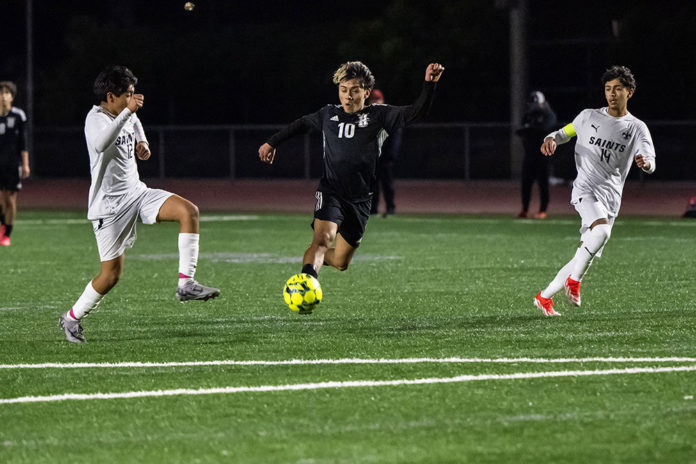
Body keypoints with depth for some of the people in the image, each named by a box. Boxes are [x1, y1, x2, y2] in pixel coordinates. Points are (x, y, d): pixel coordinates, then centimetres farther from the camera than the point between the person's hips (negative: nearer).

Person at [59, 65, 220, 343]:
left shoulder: (126, 115, 8)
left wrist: (141, 142, 15)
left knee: (189, 211, -17)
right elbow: (100, 144, -41)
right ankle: (72, 318, 20)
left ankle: (185, 284, -18)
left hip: (136, 193, 7)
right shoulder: (96, 118, -16)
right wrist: (127, 111, -42)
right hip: (109, 205, -7)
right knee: (111, 275, -3)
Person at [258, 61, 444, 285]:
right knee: (323, 238, -29)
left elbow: (416, 112, -11)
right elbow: (302, 124, 28)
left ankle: (314, 256, 41)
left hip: (360, 199, 1)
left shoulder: (378, 116, 1)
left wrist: (429, 84, -26)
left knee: (341, 262, 9)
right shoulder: (329, 114, 8)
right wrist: (272, 142, 34)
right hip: (330, 192, -1)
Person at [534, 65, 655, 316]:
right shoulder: (589, 117, 9)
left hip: (611, 197, 2)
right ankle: (574, 280, -17)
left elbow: (650, 164, -7)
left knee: (586, 255, 2)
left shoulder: (637, 128, 6)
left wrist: (644, 162, -32)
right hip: (585, 188, -2)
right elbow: (565, 132, 24)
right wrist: (551, 138, -1)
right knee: (602, 230, -32)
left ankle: (545, 296, 17)